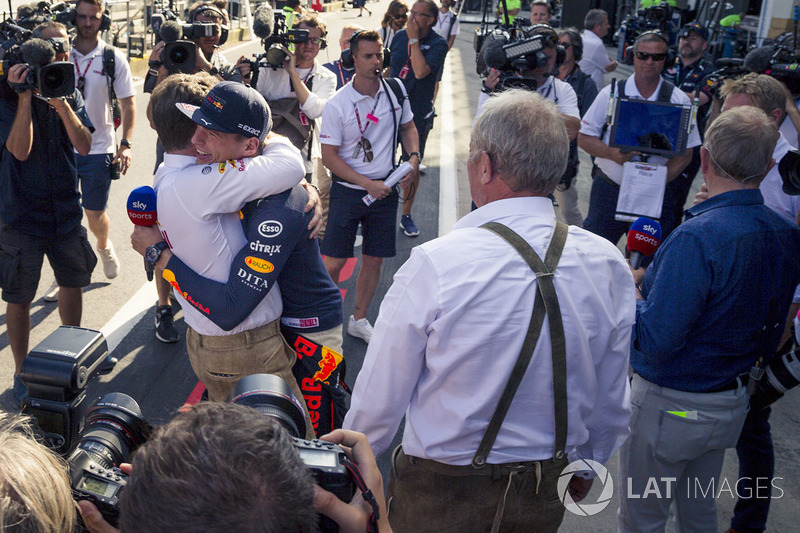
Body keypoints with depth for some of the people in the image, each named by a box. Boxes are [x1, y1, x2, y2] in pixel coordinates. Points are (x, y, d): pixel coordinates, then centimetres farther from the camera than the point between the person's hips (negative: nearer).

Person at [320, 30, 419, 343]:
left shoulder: (396, 91, 0)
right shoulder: (337, 105, -12)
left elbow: (408, 127, 16)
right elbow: (329, 156, -10)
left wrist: (413, 156, -4)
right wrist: (367, 184, -17)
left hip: (385, 188, 4)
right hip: (348, 190, -3)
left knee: (374, 259, 10)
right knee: (334, 261, -5)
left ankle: (359, 320, 28)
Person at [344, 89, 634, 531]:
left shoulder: (435, 264, -25)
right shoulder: (608, 265, -12)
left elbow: (381, 395, -15)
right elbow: (612, 400, 1)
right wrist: (587, 463, 20)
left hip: (440, 495, -3)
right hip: (546, 497, 4)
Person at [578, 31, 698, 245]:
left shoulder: (679, 100, 1)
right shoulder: (612, 93, 2)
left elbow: (685, 153, 0)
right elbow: (584, 138, 2)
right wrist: (613, 154, -17)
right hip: (609, 186, 0)